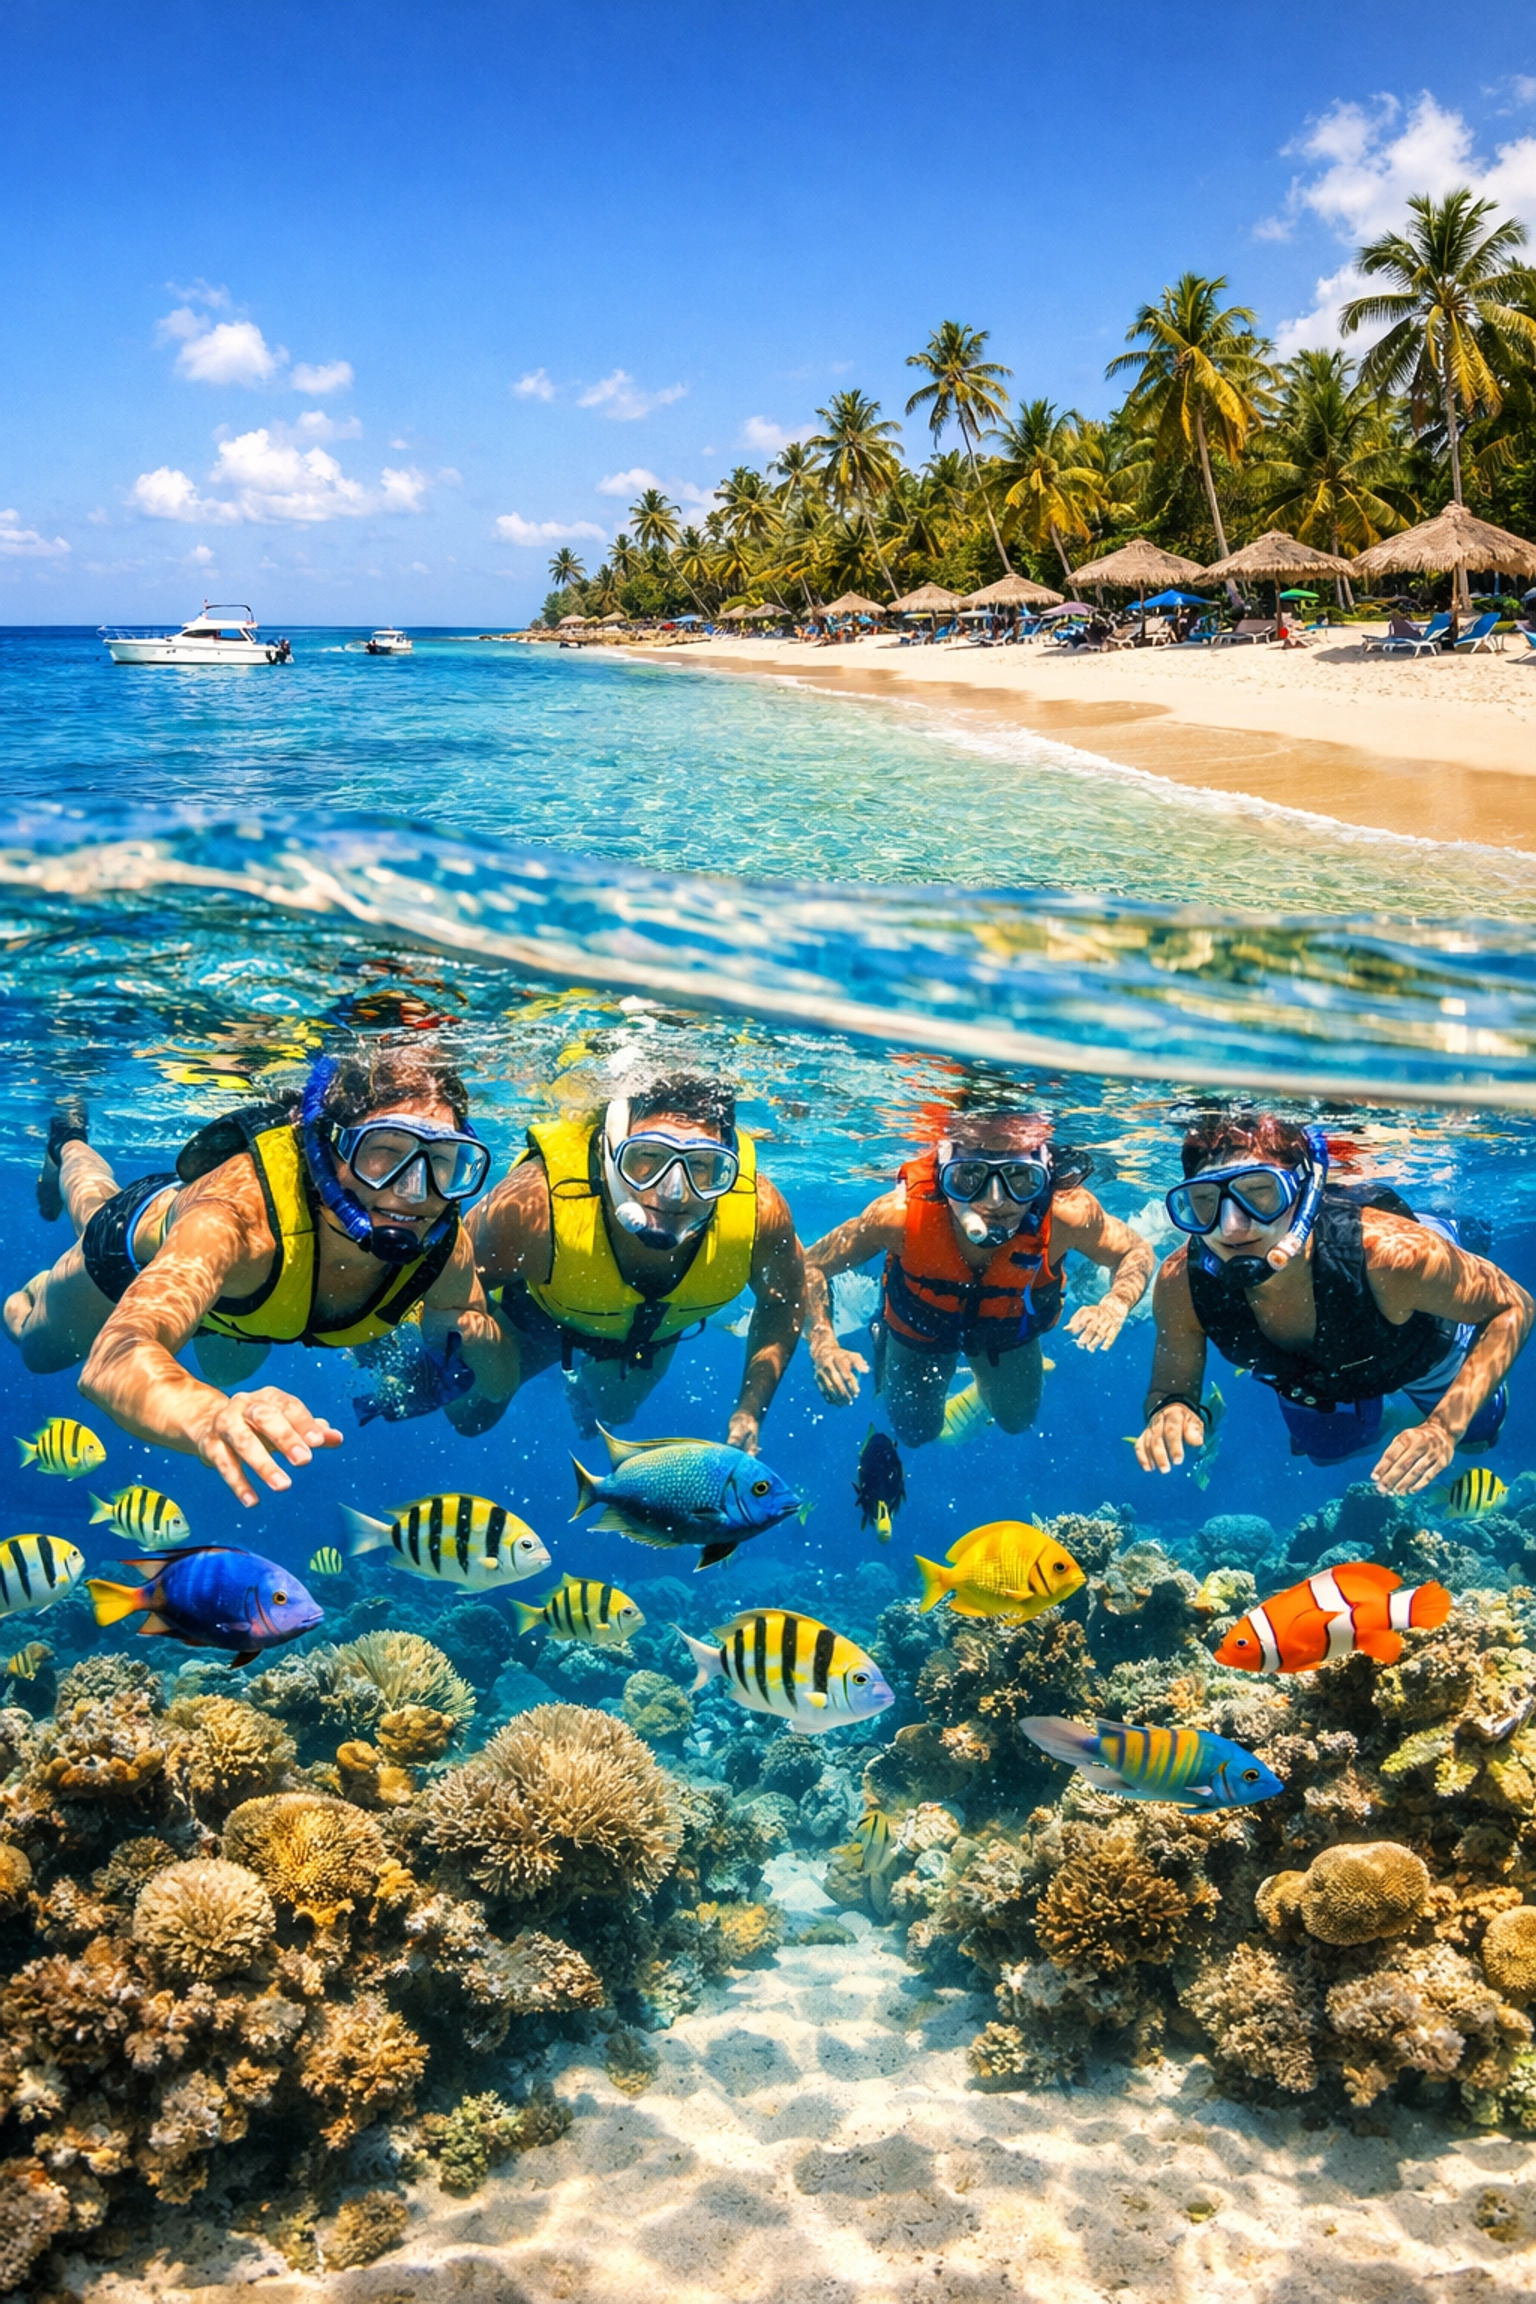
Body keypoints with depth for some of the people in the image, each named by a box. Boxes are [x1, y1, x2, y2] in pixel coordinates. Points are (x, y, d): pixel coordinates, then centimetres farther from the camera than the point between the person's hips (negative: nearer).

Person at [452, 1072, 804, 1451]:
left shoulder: (759, 1211, -40)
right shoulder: (534, 1206, -48)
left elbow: (783, 1299, -17)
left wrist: (749, 1412, -19)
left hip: (655, 1327, 2)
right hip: (536, 1312, -2)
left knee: (613, 1413, 33)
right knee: (471, 1415, 24)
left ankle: (582, 1381, 64)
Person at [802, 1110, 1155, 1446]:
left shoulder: (1067, 1214, -43)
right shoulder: (899, 1214, -44)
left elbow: (1137, 1252, -21)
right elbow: (811, 1266, -28)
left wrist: (1116, 1303, -42)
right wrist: (823, 1344, -45)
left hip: (1009, 1331, 1)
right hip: (920, 1327, -1)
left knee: (1018, 1420, 25)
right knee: (914, 1432, 22)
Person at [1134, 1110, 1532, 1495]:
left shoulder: (1385, 1250, -49)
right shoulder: (1180, 1286, -40)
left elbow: (1514, 1307, -33)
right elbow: (1170, 1389, -22)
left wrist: (1447, 1426, -44)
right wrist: (1168, 1411, -48)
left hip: (1422, 1345, -2)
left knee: (1474, 1434, 27)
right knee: (1327, 1450, 30)